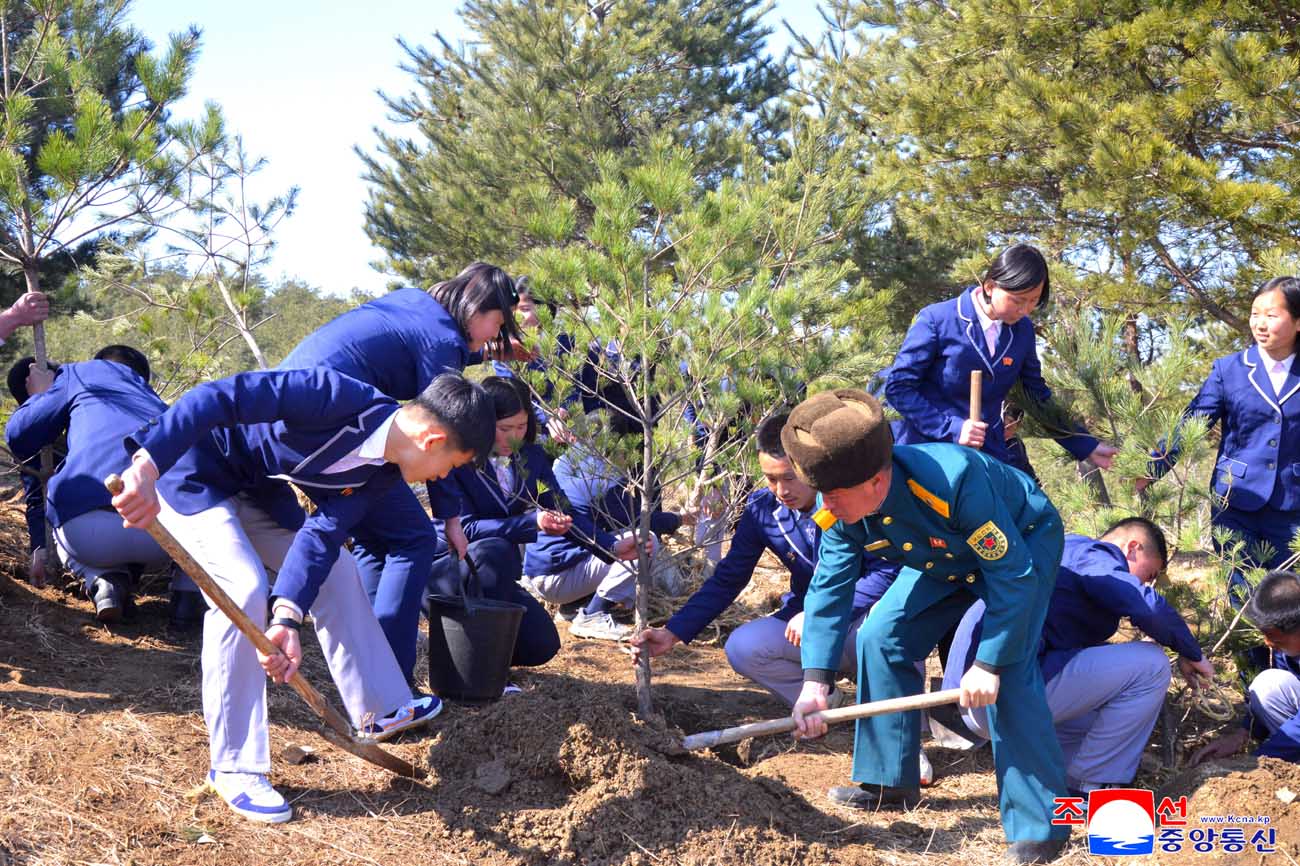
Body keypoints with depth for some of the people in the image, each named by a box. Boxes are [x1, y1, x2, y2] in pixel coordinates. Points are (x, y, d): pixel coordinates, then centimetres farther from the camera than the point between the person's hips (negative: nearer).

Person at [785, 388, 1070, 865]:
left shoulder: (953, 479, -43)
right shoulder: (841, 510, -22)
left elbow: (1012, 574, -35)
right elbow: (829, 589, -16)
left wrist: (989, 664, -32)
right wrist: (815, 684, -25)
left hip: (1024, 541, -7)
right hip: (947, 557, 7)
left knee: (1009, 669, -24)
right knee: (881, 638, 0)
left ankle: (1039, 826, -16)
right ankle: (890, 780, 16)